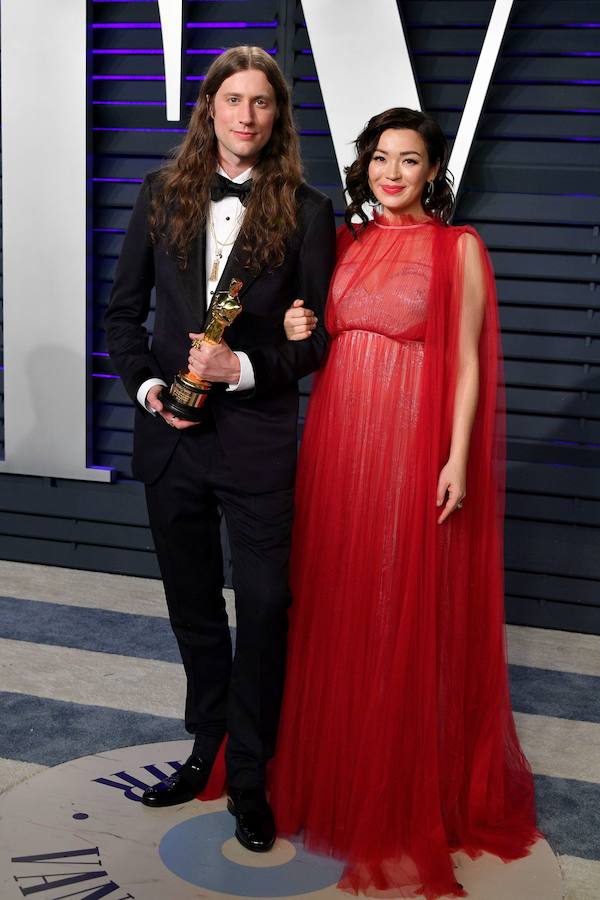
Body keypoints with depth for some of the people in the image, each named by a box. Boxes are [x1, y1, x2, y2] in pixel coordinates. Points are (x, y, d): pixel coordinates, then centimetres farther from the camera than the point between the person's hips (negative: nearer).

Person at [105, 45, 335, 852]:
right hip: (171, 435, 3)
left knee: (264, 609, 4)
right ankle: (207, 748, 38)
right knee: (193, 605, 17)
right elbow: (124, 310, 8)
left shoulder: (306, 211, -4)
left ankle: (249, 778, 22)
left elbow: (316, 337, -3)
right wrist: (146, 384, -7)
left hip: (258, 440, -3)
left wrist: (244, 367, -18)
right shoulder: (162, 195, 4)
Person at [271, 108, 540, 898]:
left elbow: (467, 361, -4)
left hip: (412, 441, -4)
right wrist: (300, 332, -3)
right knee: (335, 604, 10)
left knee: (407, 612, 1)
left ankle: (404, 795, 17)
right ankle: (329, 767, 28)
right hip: (338, 437, 5)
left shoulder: (458, 247, 0)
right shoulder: (345, 241, 13)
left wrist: (457, 458, -12)